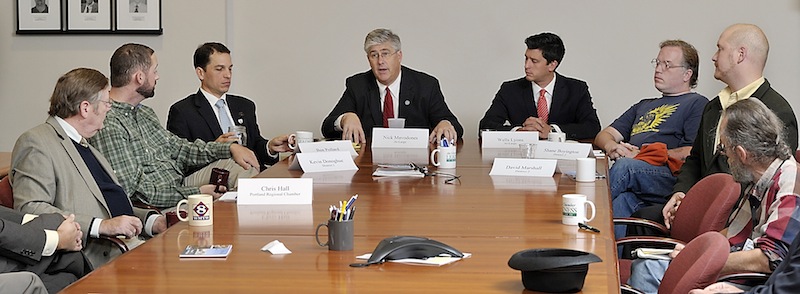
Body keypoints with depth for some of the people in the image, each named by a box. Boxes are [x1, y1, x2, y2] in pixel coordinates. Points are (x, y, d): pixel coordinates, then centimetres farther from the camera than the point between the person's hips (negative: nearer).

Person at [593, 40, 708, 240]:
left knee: (625, 167, -35)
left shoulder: (696, 104, 13)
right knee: (624, 200, -33)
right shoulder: (644, 106, 38)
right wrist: (611, 146, 3)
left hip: (668, 180, -5)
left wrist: (640, 154, -7)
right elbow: (604, 135, 30)